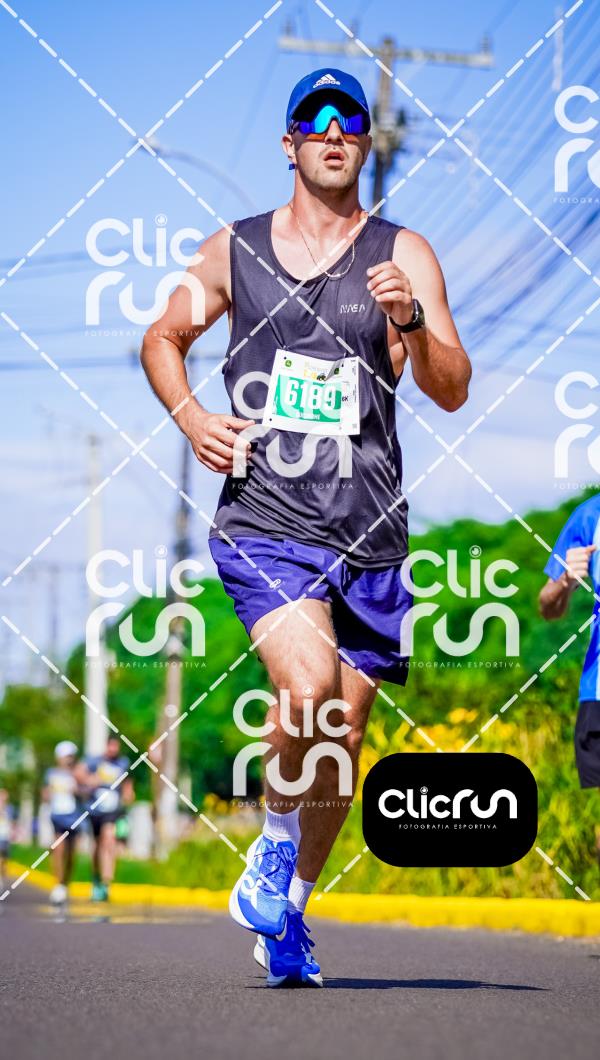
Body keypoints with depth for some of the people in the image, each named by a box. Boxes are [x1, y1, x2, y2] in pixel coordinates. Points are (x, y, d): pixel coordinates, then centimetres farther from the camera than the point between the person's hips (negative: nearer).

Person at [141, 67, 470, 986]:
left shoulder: (403, 255, 5)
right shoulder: (233, 251, 8)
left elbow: (452, 392, -3)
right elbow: (163, 339, 23)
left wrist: (411, 323, -22)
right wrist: (190, 418, 5)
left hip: (369, 536, 2)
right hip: (263, 523, -1)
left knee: (344, 738, 7)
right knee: (309, 686, -26)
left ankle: (288, 910, 28)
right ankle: (274, 847, -1)